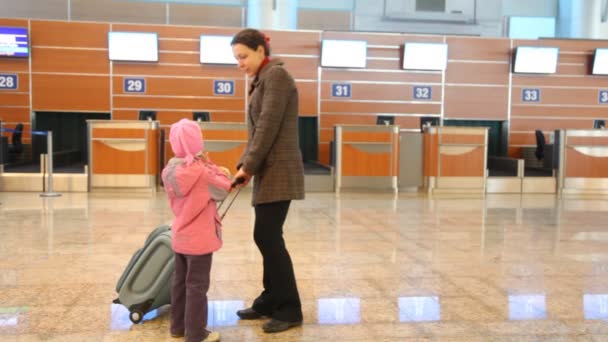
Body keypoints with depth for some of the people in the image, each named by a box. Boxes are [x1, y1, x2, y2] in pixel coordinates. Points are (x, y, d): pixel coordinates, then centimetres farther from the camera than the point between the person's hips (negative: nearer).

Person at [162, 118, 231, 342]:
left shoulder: (170, 170, 0)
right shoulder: (200, 171, -22)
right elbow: (224, 189, -10)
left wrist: (209, 170, 2)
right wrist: (210, 165, -5)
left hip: (179, 236, 7)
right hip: (199, 238, -7)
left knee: (180, 281, 18)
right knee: (197, 285, 2)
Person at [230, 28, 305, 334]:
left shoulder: (276, 74, -10)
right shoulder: (262, 80, 18)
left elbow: (269, 126, -16)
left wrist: (248, 165, -12)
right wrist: (245, 165, 9)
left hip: (279, 169, -9)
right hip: (269, 170, 9)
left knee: (267, 237, -7)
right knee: (267, 237, 11)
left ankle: (290, 310, 3)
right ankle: (270, 302, 21)